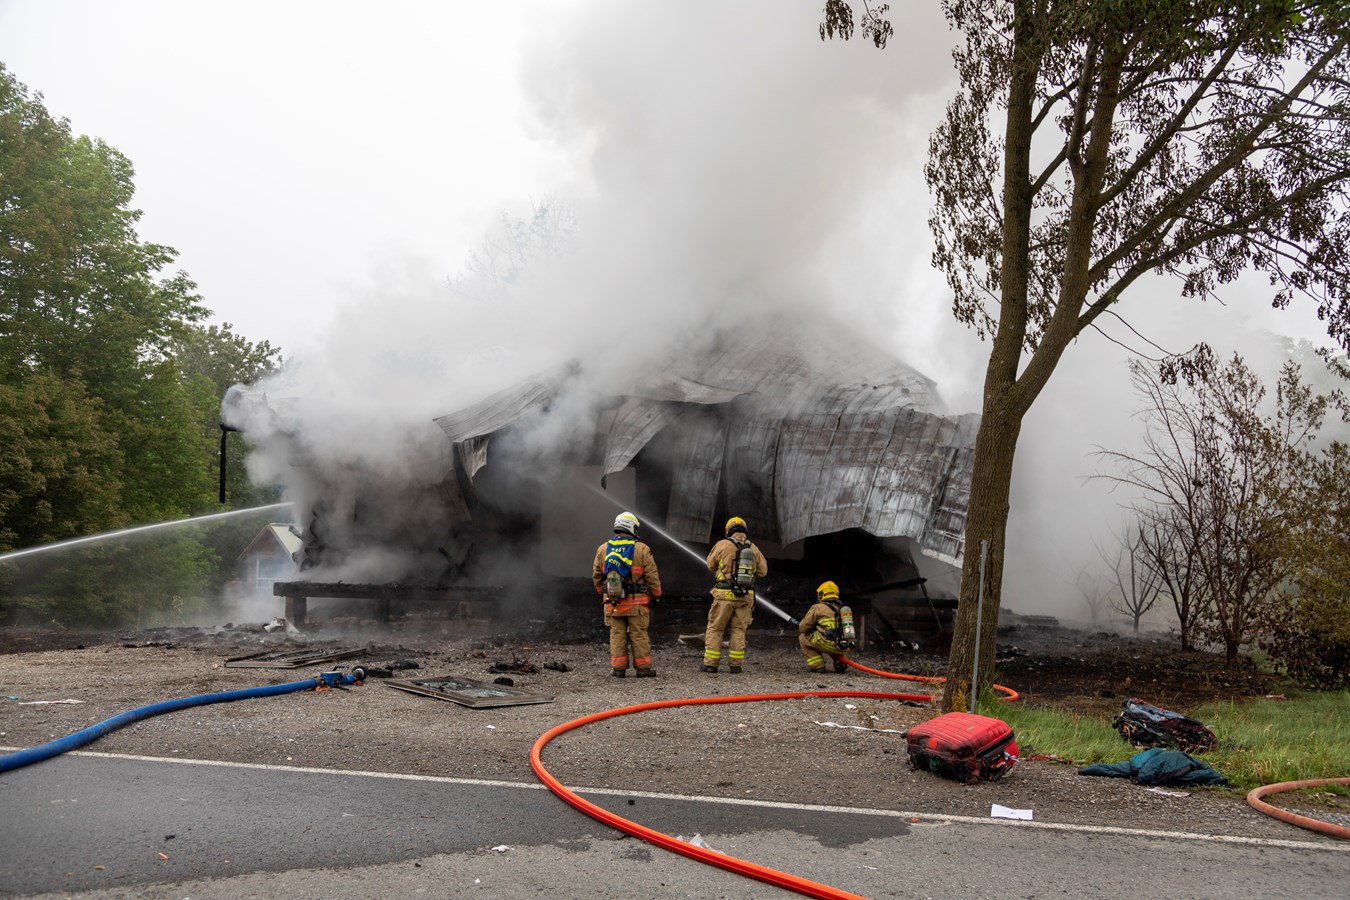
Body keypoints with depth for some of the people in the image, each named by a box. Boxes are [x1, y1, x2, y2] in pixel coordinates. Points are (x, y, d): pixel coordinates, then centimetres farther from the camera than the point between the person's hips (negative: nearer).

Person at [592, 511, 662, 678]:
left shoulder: (602, 549, 4)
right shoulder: (642, 550, -6)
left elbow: (596, 576, 11)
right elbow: (652, 576, -5)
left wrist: (602, 593, 24)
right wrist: (656, 595, 9)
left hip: (612, 601, 3)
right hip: (636, 601, -3)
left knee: (617, 634, 8)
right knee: (639, 634, 5)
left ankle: (618, 668, 8)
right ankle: (643, 668, 9)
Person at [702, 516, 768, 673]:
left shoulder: (722, 545, -3)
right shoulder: (753, 549, 5)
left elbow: (711, 566, 9)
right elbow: (763, 571, 13)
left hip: (725, 595, -3)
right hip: (745, 596, 3)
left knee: (715, 629, 6)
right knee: (738, 630, 11)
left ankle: (711, 664, 4)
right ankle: (735, 665, 7)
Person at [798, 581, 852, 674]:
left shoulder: (818, 608, 4)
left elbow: (803, 627, 8)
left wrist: (799, 626, 33)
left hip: (828, 644, -6)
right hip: (844, 649, 7)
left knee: (803, 637, 15)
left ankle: (817, 666, 6)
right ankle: (840, 663, 16)